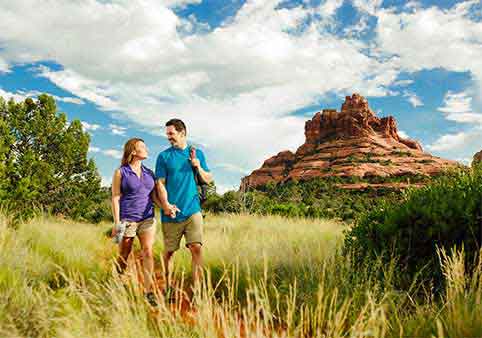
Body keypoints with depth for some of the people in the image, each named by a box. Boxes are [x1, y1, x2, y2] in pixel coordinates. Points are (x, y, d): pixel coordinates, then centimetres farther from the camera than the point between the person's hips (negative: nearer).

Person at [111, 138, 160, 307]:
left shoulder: (149, 173, 12)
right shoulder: (120, 172, 0)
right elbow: (115, 198, -3)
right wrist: (116, 222, -10)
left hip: (147, 218, 3)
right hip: (127, 219, -3)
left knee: (148, 251, -10)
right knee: (123, 256, 7)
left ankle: (149, 291, -8)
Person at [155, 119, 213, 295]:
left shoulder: (197, 153, 10)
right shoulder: (164, 156, 4)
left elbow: (209, 179, 13)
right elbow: (160, 183, -3)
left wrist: (198, 167, -7)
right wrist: (166, 205, -18)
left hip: (192, 210, 1)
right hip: (171, 213, -1)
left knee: (196, 248, -10)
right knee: (169, 251, 9)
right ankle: (167, 286, 28)